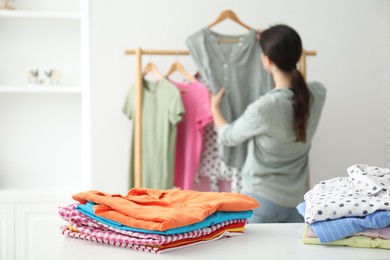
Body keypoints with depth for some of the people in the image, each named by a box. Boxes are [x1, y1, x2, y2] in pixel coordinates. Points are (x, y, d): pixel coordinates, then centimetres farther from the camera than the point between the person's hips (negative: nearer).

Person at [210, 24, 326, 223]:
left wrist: (214, 107, 17)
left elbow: (228, 136, -5)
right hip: (296, 199, 6)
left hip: (262, 199, -6)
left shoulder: (263, 108, -25)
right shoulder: (317, 94, -7)